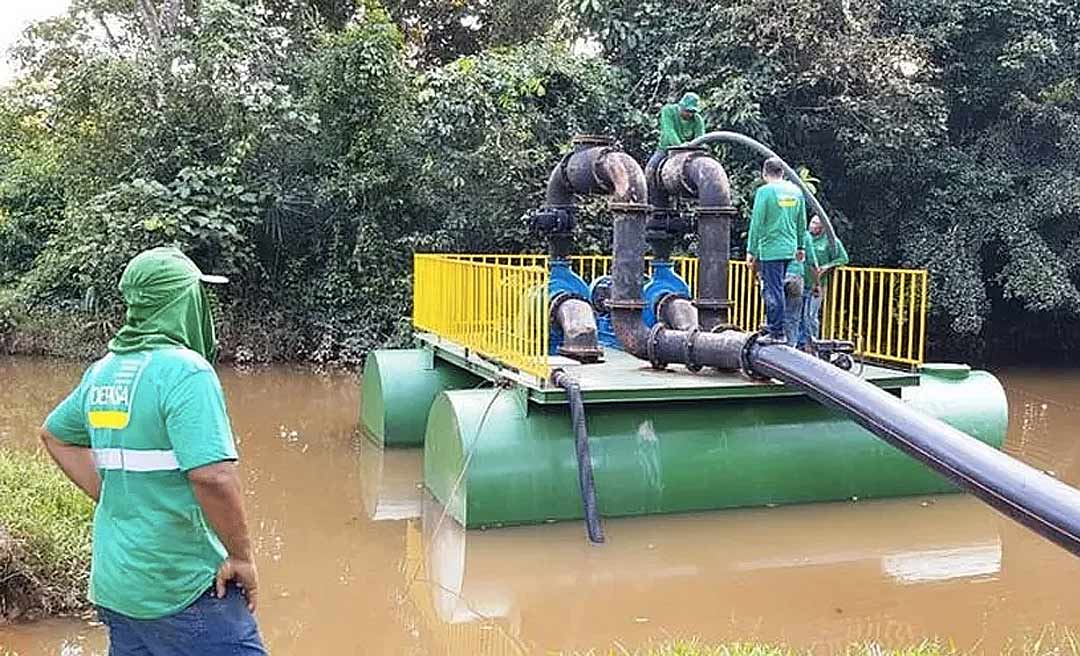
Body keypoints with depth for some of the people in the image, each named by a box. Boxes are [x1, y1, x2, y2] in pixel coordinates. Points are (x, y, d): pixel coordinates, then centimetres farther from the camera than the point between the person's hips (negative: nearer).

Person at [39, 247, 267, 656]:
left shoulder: (103, 371, 7)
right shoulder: (185, 370, -18)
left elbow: (55, 435, 24)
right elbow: (213, 476, -28)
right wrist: (241, 556, -15)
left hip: (114, 583, 8)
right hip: (182, 589, -8)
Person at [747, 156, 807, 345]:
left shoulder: (764, 191, -9)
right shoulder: (796, 191, 10)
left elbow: (757, 223, -9)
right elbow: (802, 223, 16)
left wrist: (751, 250, -4)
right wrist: (801, 246, 25)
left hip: (770, 249, -7)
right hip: (789, 248, 7)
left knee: (773, 290, -4)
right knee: (775, 288, 17)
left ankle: (777, 333, -3)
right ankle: (772, 325, 23)